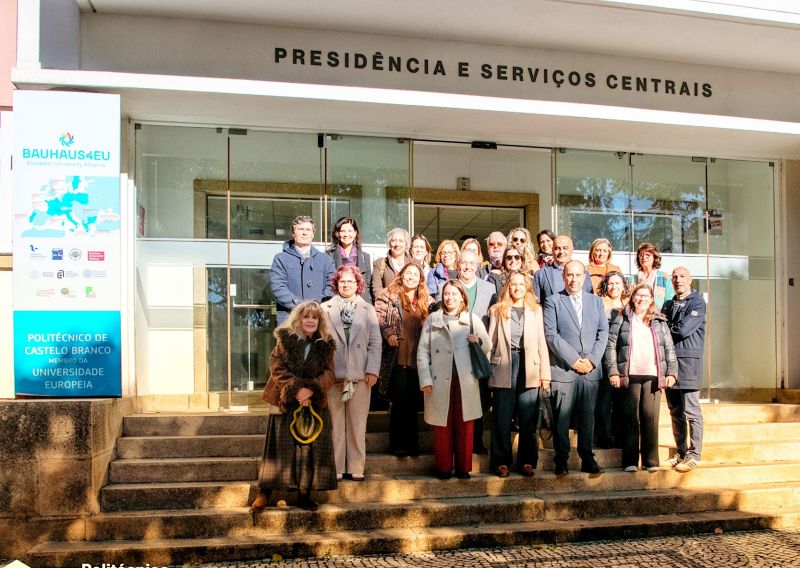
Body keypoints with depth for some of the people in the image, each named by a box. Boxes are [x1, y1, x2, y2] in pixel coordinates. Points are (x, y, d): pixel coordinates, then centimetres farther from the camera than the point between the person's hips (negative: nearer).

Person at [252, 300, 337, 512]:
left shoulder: (326, 345, 7)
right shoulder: (285, 340, 0)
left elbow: (328, 374, -1)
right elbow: (277, 370, -7)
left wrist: (311, 390, -18)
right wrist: (295, 390, -18)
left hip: (314, 404, 2)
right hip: (285, 403, -2)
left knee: (309, 448, 3)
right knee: (279, 447, -1)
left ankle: (304, 494, 11)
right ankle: (264, 493, 6)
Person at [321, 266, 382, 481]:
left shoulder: (368, 310, 10)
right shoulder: (325, 309, 8)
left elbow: (375, 342, 6)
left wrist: (372, 370, -3)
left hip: (360, 375, 1)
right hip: (333, 374, 0)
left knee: (358, 423, 3)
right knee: (335, 423, 3)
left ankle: (356, 467, 10)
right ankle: (336, 467, 11)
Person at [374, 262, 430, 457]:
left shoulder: (424, 301, 16)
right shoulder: (389, 296, 1)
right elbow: (378, 318, -7)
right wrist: (388, 334, -21)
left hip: (417, 359, 5)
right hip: (398, 358, -4)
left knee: (413, 402, 8)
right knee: (400, 402, -2)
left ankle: (411, 442, 18)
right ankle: (398, 443, 7)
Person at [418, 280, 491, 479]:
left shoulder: (473, 319, 13)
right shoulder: (432, 319, 10)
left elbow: (488, 347, 14)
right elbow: (423, 351, 6)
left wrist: (479, 341, -9)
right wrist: (425, 380, -4)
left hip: (466, 382, 1)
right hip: (440, 382, 0)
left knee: (465, 427, 3)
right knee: (442, 427, 3)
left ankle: (463, 467, 13)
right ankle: (443, 467, 13)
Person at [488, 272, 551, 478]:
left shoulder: (536, 311, 11)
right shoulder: (497, 310, 8)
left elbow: (542, 343, 8)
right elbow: (491, 341, 5)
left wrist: (545, 373, 2)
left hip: (529, 370, 1)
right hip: (503, 369, -1)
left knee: (528, 420, 4)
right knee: (502, 419, 2)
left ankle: (527, 462, 14)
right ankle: (501, 461, 12)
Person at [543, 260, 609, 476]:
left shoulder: (596, 301, 14)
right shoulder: (553, 301, 2)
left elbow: (603, 332, 8)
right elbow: (551, 335, -6)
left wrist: (592, 360, -5)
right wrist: (574, 360, -11)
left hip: (590, 370, 3)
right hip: (562, 369, -3)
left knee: (587, 417, 7)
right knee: (561, 418, 0)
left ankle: (587, 459, 16)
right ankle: (561, 461, 10)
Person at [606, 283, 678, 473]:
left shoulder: (660, 322, 15)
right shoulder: (621, 321, 8)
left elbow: (669, 349, 13)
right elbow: (611, 347, 3)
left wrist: (671, 372, 1)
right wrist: (613, 371, -6)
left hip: (653, 376, 2)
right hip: (629, 376, -2)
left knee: (651, 416, -2)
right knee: (631, 417, -1)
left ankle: (651, 460, 5)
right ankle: (630, 461, 3)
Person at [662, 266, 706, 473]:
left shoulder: (697, 302, -3)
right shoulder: (669, 304, 19)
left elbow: (684, 329, -13)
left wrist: (666, 326, 2)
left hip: (688, 360, -7)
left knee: (691, 411, -6)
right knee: (675, 411, 10)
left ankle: (694, 454, -1)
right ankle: (681, 452, 17)